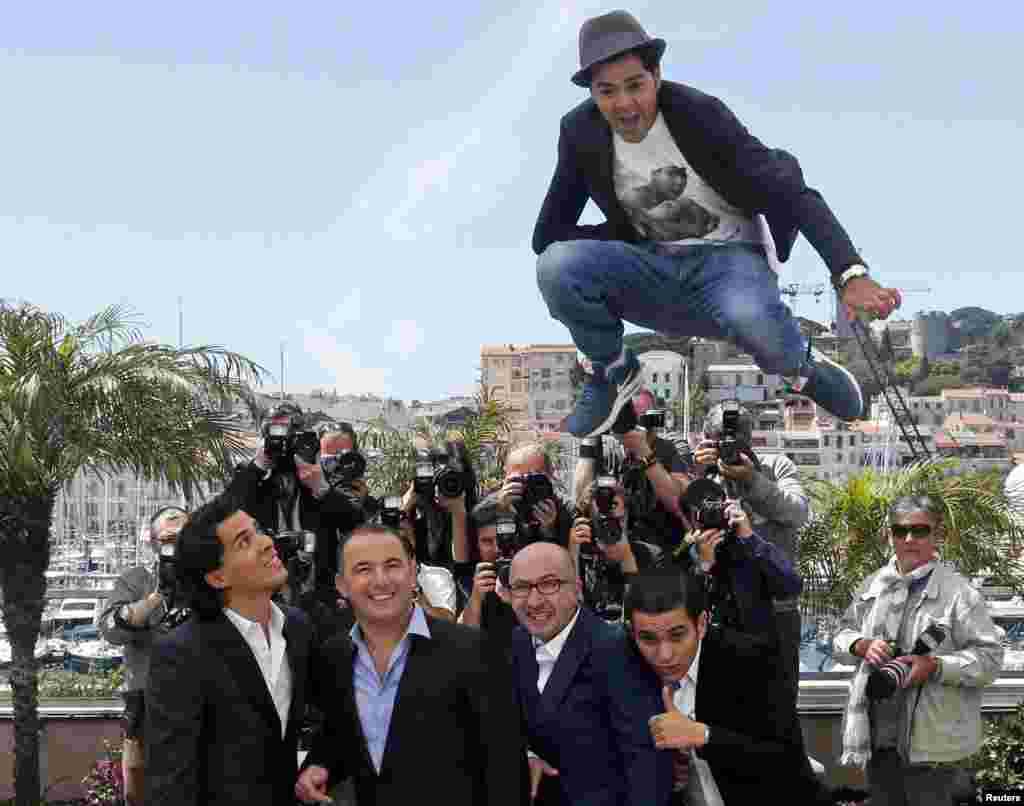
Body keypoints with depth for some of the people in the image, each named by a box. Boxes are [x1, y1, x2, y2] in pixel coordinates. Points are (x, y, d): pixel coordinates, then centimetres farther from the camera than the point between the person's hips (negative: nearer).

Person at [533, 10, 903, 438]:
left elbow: (792, 192, -24)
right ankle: (614, 371, 2)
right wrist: (629, 234, -14)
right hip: (653, 267, 3)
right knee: (556, 266, -27)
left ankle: (801, 366, -2)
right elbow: (548, 234, -3)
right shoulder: (580, 132, -9)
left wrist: (851, 274, -37)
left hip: (727, 258, -3)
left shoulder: (699, 114, -19)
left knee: (752, 319, -40)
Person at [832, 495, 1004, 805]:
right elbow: (842, 634, 18)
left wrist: (935, 666, -21)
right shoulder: (873, 585, 10)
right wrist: (862, 646, -5)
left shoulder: (957, 592, -7)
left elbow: (990, 657, -9)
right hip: (878, 739, 6)